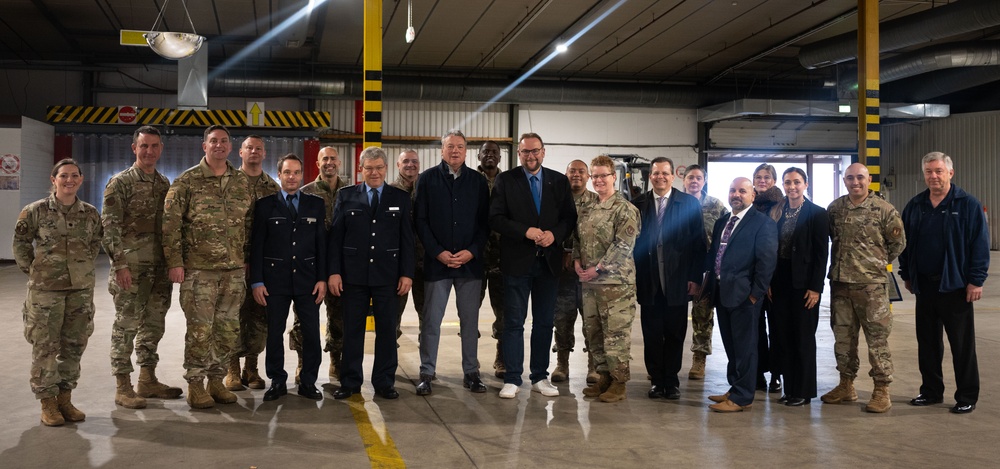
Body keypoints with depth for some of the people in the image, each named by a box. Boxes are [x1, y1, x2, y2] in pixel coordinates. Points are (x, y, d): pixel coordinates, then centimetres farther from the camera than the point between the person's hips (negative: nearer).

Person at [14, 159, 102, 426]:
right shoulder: (36, 211, -5)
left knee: (74, 345, 9)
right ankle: (47, 403, 11)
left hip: (81, 287, 3)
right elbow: (21, 243, 3)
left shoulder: (90, 213, 4)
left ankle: (65, 398, 22)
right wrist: (32, 271, 0)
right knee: (45, 346, 1)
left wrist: (85, 266, 9)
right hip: (45, 288, -3)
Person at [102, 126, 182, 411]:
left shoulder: (165, 184, 12)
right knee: (126, 324, -1)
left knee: (154, 323, 12)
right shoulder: (120, 183, -5)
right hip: (131, 267, -6)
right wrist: (120, 264, -17)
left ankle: (148, 381, 23)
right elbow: (109, 226, -10)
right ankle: (123, 387, 7)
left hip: (159, 267, 6)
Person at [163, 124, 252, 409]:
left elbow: (248, 223, 16)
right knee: (200, 329, -1)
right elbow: (171, 224, -6)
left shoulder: (242, 182, 10)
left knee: (229, 329, 8)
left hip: (234, 270, 4)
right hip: (199, 269, -4)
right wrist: (175, 263, -11)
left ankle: (216, 380, 22)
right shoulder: (186, 182, -3)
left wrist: (247, 258, 11)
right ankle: (195, 385, 12)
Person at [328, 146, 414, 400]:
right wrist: (334, 271, -5)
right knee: (352, 329, 5)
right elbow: (335, 236, 3)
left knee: (387, 329, 5)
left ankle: (384, 383, 15)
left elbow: (407, 239, 4)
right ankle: (350, 382, 15)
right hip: (353, 274, 0)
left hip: (388, 275, 0)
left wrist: (407, 273, -3)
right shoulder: (346, 196, 5)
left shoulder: (401, 198, 6)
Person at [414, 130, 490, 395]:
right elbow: (421, 221, -1)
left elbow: (484, 222, 5)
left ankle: (471, 373, 16)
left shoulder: (478, 181, 7)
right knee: (431, 320, 2)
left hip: (470, 261, 1)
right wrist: (438, 253, -9)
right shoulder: (427, 179, 3)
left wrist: (472, 252, -8)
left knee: (470, 320, 7)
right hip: (437, 261, -1)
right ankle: (427, 374, 11)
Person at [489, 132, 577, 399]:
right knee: (513, 323, 1)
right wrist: (526, 231, -18)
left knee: (544, 323, 9)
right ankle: (512, 379, 7)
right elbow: (496, 219, -7)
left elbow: (570, 217, 6)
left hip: (549, 261, 3)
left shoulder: (559, 182, 8)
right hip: (516, 261, -3)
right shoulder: (505, 181, 1)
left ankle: (540, 377, 19)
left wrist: (554, 234, -13)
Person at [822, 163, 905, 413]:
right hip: (839, 282, 5)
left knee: (877, 338, -1)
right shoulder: (834, 208, 7)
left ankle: (881, 391, 7)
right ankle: (846, 385, 24)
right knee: (843, 336, 12)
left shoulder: (883, 209, -5)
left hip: (871, 284, -4)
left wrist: (877, 262, 6)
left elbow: (898, 242, 2)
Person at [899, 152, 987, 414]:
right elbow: (905, 243, 15)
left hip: (955, 285, -5)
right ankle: (931, 391, 23)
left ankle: (967, 396, 11)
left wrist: (976, 280, -13)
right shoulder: (915, 206, 9)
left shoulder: (968, 205, -5)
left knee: (962, 344, 2)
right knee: (927, 341, 11)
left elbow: (980, 244, -8)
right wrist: (907, 275, 12)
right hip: (924, 285, 5)